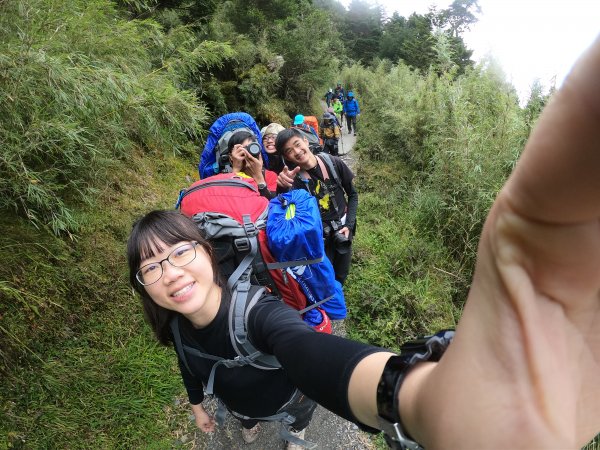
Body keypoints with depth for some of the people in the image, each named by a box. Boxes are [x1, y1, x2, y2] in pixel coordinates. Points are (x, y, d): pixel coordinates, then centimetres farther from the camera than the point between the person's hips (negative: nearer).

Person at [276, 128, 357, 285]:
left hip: (342, 229, 2)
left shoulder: (334, 163, -12)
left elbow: (352, 195, -1)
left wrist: (349, 225, -8)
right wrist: (282, 188, -54)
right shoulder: (293, 179, -17)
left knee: (341, 277, 19)